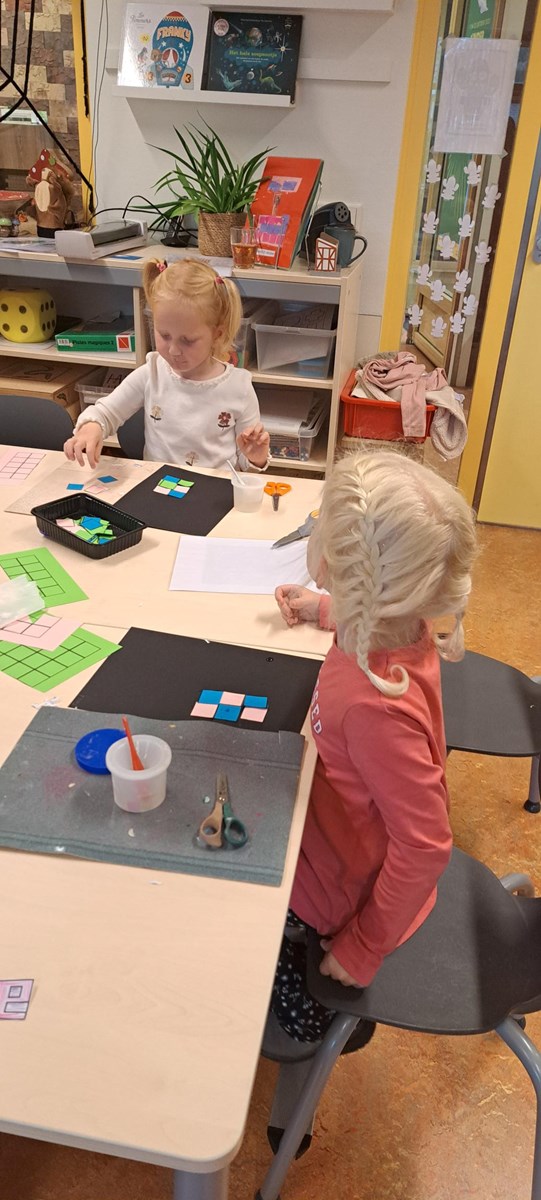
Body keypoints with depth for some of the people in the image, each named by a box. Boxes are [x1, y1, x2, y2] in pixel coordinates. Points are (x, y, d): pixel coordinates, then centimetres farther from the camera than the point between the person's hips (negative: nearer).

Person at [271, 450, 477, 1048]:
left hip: (345, 881, -7)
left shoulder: (375, 705, -42)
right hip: (345, 827, 8)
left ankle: (314, 1022, 30)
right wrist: (324, 608, 16)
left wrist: (364, 949, -19)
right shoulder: (397, 621, -18)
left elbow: (426, 846, -33)